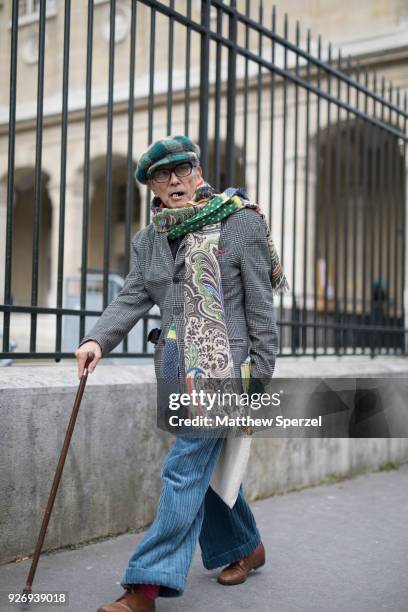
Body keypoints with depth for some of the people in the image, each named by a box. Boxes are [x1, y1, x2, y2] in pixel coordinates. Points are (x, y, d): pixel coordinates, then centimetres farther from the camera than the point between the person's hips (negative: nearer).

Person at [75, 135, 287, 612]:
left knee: (186, 467, -10)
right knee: (206, 464, 16)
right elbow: (131, 299, 1)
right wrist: (98, 340, -18)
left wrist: (260, 379, -7)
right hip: (176, 367, 6)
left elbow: (260, 307, -4)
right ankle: (245, 548, 37)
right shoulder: (149, 240, 11)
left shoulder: (240, 223, -4)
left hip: (222, 363, -6)